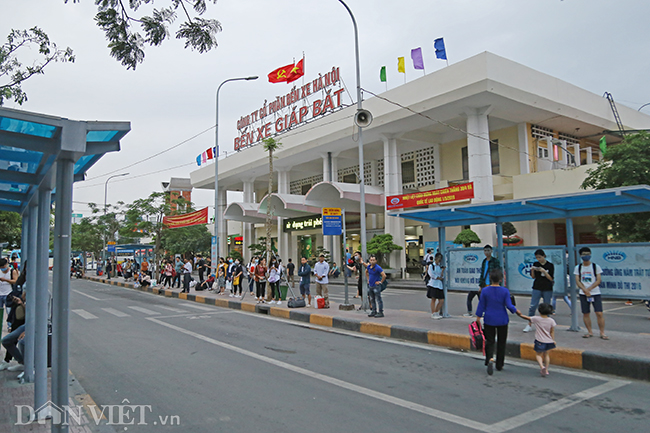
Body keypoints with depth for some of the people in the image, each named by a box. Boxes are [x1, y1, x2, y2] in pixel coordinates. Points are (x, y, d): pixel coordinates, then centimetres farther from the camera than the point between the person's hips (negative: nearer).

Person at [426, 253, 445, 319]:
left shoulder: (440, 267, 17)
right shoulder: (431, 266, -1)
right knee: (433, 299, -5)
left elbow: (441, 276, 7)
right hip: (433, 284, -6)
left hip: (439, 285, 6)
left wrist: (443, 270, -7)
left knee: (441, 300, 2)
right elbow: (432, 275, -11)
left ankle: (436, 313, 18)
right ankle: (433, 314, 3)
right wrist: (439, 278, -3)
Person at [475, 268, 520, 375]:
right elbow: (509, 305, -12)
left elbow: (481, 305, -3)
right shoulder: (505, 291, -10)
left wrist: (478, 317, 7)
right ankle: (499, 365, 21)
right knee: (501, 342, 14)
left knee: (490, 341, 7)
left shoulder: (485, 290, -8)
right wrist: (516, 311, 8)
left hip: (489, 320, 0)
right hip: (502, 320, 0)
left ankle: (490, 359, -19)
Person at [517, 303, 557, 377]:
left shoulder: (536, 319, -12)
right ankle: (546, 370, 24)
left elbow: (527, 318, 1)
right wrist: (553, 340, 8)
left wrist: (520, 315, 15)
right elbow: (552, 332, -2)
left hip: (540, 341, -3)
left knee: (538, 354, 12)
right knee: (546, 355, 20)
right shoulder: (551, 321, -6)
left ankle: (542, 366, -13)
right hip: (549, 341, 3)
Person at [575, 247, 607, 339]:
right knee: (585, 313, 5)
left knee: (599, 313, -8)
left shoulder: (596, 267, 1)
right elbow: (577, 281, 2)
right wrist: (585, 290, -13)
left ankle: (602, 333, 2)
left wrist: (588, 289, -13)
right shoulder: (578, 268, 6)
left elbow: (598, 281, -4)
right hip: (583, 294, 2)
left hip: (595, 293, -2)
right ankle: (590, 332, 17)